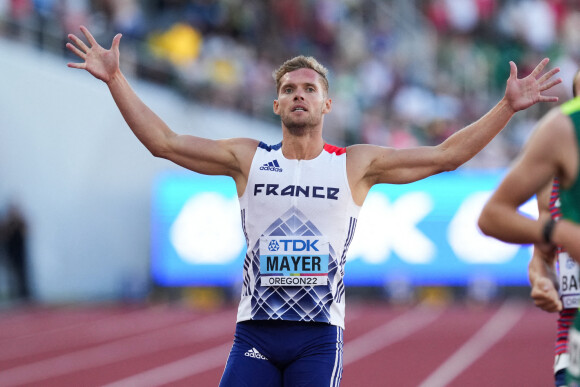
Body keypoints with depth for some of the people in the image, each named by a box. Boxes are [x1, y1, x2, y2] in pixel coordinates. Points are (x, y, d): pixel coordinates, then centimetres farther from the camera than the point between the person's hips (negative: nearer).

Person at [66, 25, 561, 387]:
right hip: (256, 328, 1)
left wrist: (507, 108, -6)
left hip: (320, 333, -1)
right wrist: (116, 80, -3)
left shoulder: (355, 165, 4)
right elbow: (164, 141, 4)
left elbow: (445, 155, 1)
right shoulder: (248, 159, 7)